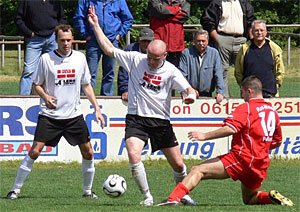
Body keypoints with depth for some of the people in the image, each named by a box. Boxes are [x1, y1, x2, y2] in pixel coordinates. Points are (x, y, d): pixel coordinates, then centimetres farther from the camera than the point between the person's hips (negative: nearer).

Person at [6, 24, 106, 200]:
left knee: (88, 153, 0)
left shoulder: (80, 58, 4)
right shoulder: (46, 59, -5)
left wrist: (97, 109, 8)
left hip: (74, 115, 3)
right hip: (50, 115, -3)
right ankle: (16, 189, -2)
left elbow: (87, 85, 14)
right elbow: (37, 85, 4)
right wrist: (45, 96, -16)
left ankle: (88, 190, 19)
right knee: (35, 151, -11)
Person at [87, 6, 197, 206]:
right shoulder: (135, 60, -2)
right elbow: (109, 49, 2)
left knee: (178, 164, 4)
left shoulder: (171, 71, -4)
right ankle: (147, 196, -10)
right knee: (134, 155, -24)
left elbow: (188, 89, -7)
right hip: (136, 119, -1)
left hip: (161, 121, 1)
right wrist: (96, 26, -3)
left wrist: (191, 95, -31)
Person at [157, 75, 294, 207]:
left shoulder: (246, 108, -6)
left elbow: (230, 129, -21)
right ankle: (272, 197, -1)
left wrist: (205, 136, -18)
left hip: (242, 158, -8)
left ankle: (174, 198, -30)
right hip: (261, 166, 8)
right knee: (249, 199, 28)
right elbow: (278, 141, 23)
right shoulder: (272, 111, 15)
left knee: (198, 171, -12)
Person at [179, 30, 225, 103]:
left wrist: (220, 92, -9)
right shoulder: (187, 53, 3)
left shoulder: (214, 53, 6)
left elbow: (218, 75, 3)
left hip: (207, 94, 1)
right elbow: (182, 74, 1)